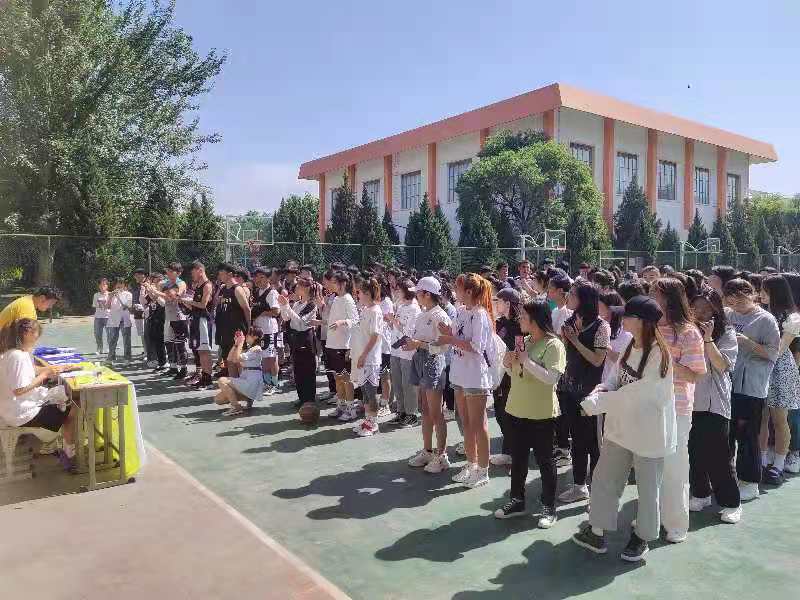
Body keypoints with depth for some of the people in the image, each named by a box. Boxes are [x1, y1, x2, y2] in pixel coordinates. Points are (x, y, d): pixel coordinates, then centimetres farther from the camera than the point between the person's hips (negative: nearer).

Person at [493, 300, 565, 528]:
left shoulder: (553, 345, -14)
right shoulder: (523, 342, 8)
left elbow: (552, 378, -26)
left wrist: (527, 360, -24)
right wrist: (508, 364, -5)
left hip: (541, 414, -7)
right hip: (516, 410, 7)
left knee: (544, 460, 8)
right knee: (518, 458, 16)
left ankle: (549, 506, 23)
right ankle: (517, 501, 31)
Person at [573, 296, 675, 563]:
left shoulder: (658, 354, -21)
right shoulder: (630, 347, 3)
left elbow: (636, 393, -24)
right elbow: (616, 377, 10)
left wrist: (596, 403, -19)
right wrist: (602, 388, -12)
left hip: (649, 432, -7)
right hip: (621, 427, 7)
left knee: (647, 488, 13)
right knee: (604, 479, 13)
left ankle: (642, 538, 33)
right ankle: (597, 533, 27)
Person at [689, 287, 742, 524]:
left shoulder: (726, 333, -2)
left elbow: (722, 365, -13)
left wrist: (708, 338, -20)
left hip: (714, 403, -4)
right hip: (690, 399, 4)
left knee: (717, 455, -1)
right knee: (694, 451, 10)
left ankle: (731, 502, 13)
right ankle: (700, 493, 27)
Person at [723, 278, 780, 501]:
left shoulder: (766, 320, -7)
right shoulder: (729, 316, 8)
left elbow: (773, 353, -11)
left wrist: (747, 342, -21)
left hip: (751, 388, -6)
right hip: (728, 383, 6)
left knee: (747, 435, 1)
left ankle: (750, 483, 15)